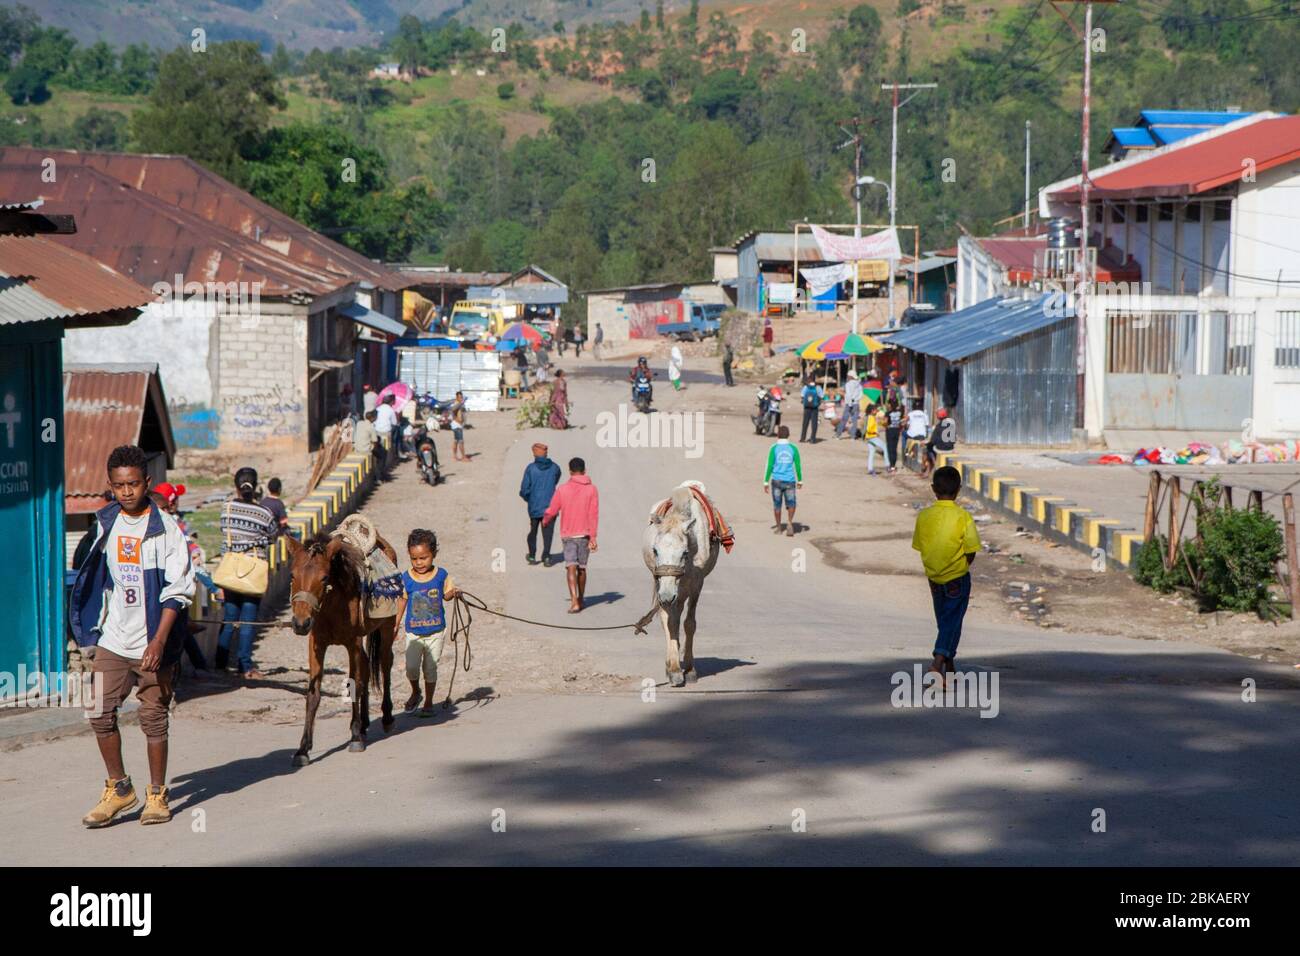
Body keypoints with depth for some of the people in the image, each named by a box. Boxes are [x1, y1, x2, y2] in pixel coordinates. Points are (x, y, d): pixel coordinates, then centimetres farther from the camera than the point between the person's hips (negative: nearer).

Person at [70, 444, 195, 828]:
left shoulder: (165, 527, -8)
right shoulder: (106, 523, 7)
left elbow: (177, 589, -11)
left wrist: (159, 640, -19)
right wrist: (93, 627, 17)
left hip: (152, 642, -4)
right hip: (112, 639, 4)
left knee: (153, 718, 2)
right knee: (101, 713, -1)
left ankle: (157, 795, 14)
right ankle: (118, 789, 15)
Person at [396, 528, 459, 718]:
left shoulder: (441, 575, -3)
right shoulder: (406, 578, -4)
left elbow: (446, 595, 7)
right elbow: (402, 601, 4)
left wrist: (453, 592, -16)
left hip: (436, 632, 0)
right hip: (413, 633, 0)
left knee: (430, 668, 4)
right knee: (411, 667, -8)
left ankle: (428, 703, 19)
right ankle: (415, 693, 22)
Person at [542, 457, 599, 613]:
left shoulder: (562, 489, -4)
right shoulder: (591, 489, -3)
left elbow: (551, 511, 1)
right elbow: (594, 514, -10)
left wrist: (544, 522, 24)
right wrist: (593, 537, -11)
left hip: (568, 534, -2)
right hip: (584, 534, 2)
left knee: (571, 567, -8)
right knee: (582, 568, 16)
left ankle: (574, 602, -24)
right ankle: (580, 600, 29)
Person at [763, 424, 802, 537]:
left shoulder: (774, 448, -6)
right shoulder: (793, 448, -2)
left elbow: (769, 466, -6)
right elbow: (798, 466, 3)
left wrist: (766, 481, 1)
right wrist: (800, 480, 15)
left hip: (777, 480, -1)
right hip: (790, 481, 1)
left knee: (777, 504, 12)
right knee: (791, 503, 12)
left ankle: (778, 527, 20)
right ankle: (790, 523, -9)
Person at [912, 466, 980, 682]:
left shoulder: (923, 516, -6)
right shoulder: (963, 517, -15)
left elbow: (919, 546, 2)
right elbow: (971, 551, -13)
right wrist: (963, 566, 7)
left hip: (934, 577, 4)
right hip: (958, 578, -4)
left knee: (944, 621, 17)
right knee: (953, 621, -1)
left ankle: (949, 668, 25)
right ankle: (939, 660, -21)